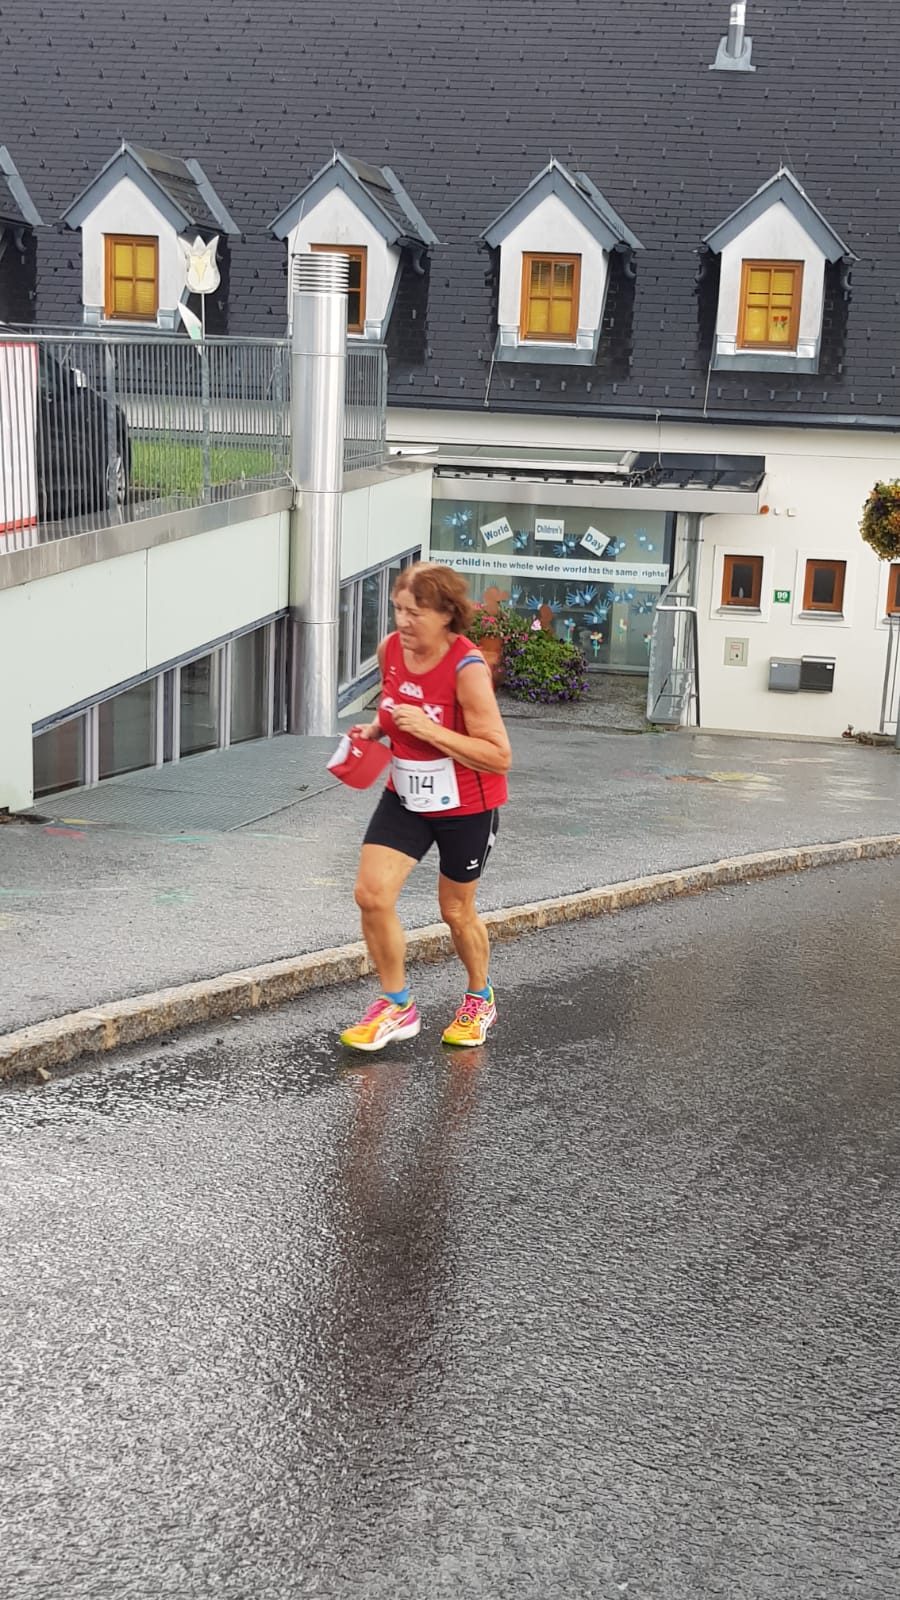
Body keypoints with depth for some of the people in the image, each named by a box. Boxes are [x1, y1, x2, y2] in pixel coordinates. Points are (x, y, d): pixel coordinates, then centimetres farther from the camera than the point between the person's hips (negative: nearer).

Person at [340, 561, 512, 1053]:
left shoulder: (467, 668, -26)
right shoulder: (390, 649, -8)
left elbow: (499, 757, -27)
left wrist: (429, 729, -33)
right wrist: (374, 730, -7)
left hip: (466, 807, -5)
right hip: (405, 796, 5)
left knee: (456, 911, 11)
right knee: (371, 894, -7)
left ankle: (480, 999, 39)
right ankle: (397, 1005, 12)